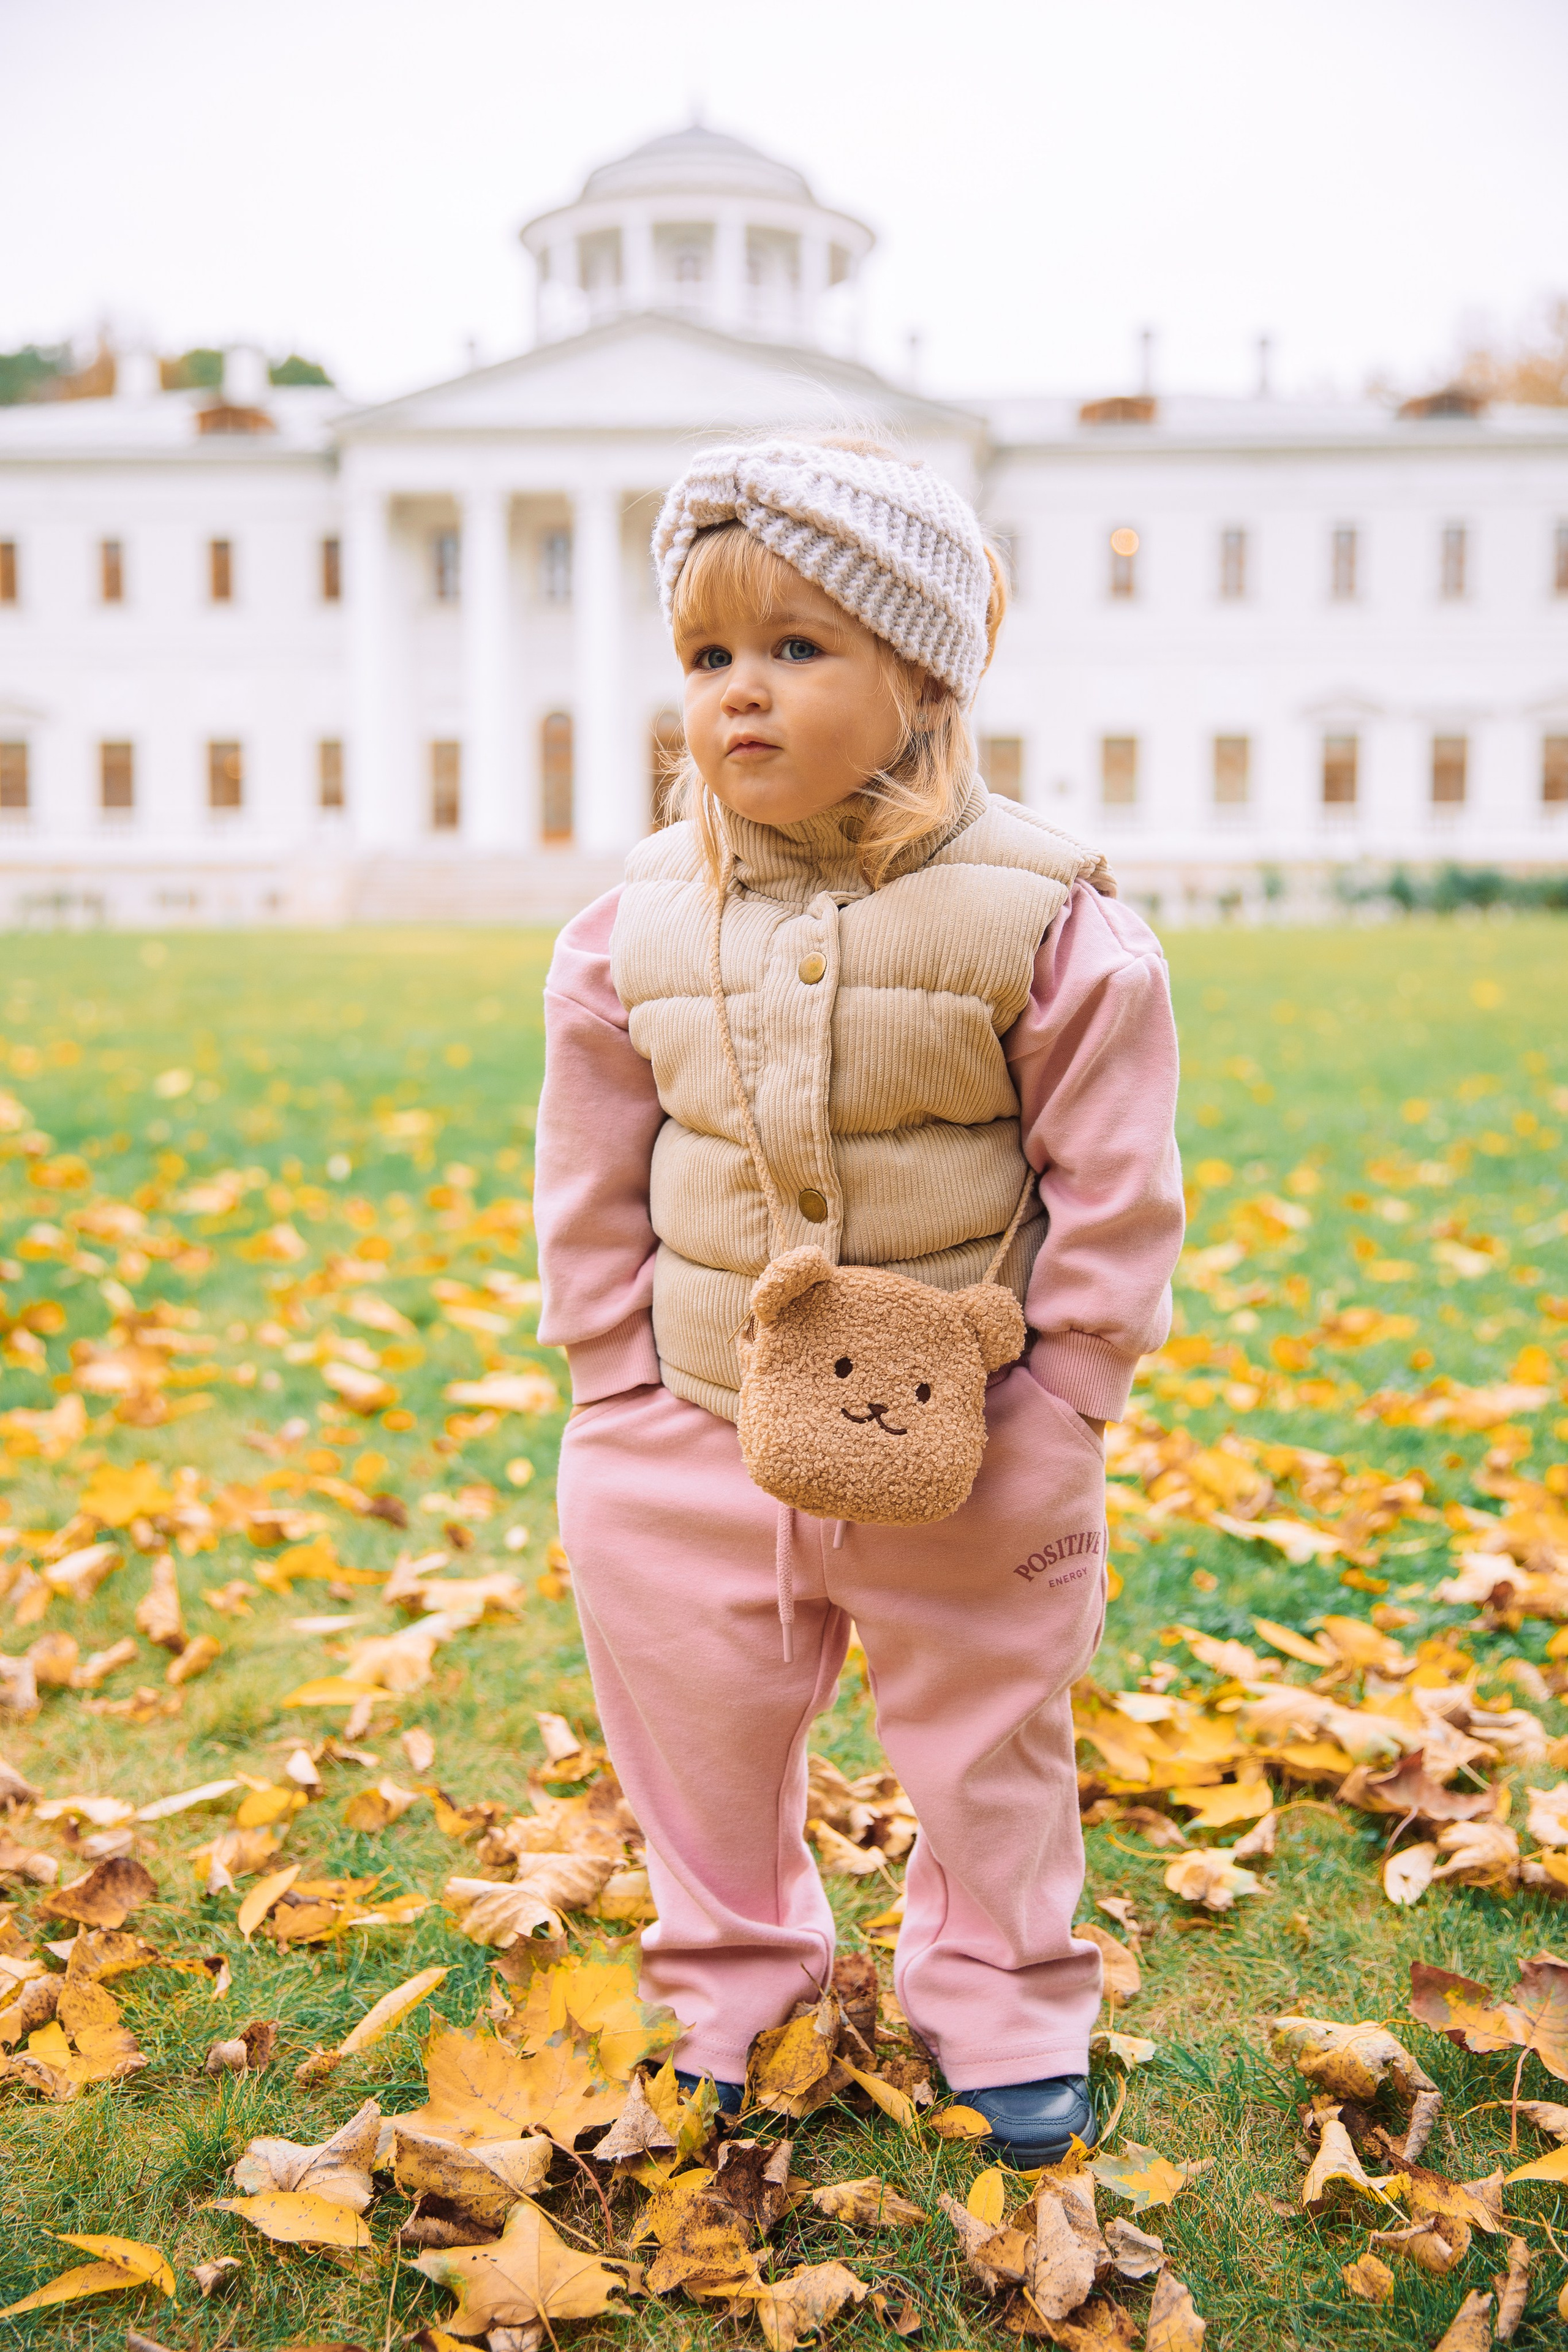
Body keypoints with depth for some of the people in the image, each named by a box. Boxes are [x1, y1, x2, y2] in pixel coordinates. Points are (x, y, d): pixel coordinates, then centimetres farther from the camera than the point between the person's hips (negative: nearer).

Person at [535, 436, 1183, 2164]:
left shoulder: (1042, 917, -12)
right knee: (699, 1741, 18)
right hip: (696, 1441, 2)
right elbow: (592, 1192, 4)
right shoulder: (637, 928, -4)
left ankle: (999, 2007, 42)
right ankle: (732, 1979, 44)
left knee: (987, 1751, 18)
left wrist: (1064, 1399, -9)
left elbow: (1112, 1188, -8)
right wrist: (616, 1390, 2)